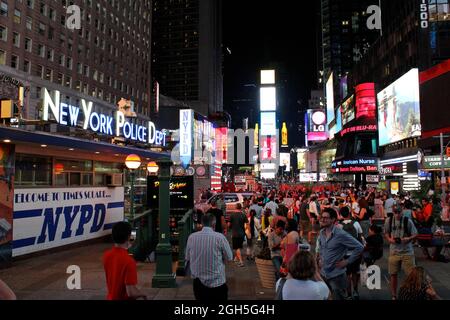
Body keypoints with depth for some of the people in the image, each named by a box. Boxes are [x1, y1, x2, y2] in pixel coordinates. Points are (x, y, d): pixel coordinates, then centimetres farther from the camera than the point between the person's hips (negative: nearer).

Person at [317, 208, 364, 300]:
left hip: (336, 275, -7)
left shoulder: (341, 234, -20)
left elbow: (359, 247, -19)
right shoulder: (321, 232, 3)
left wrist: (347, 261, -16)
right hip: (323, 274, 7)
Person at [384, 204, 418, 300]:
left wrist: (408, 238, -21)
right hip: (394, 251, 2)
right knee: (393, 274, 10)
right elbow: (386, 233, 10)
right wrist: (389, 239, -10)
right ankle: (394, 296, 24)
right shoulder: (389, 220, -1)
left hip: (407, 251, -2)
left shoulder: (408, 221, -6)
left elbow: (415, 234, -2)